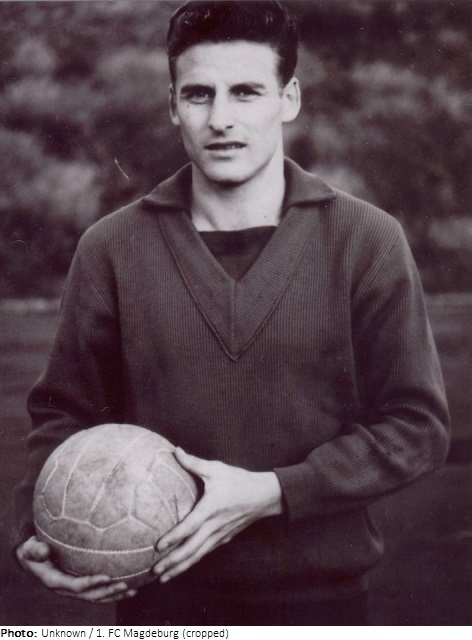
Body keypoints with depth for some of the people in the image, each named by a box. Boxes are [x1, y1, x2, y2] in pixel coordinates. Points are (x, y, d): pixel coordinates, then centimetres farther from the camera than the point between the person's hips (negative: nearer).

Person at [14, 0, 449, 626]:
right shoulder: (111, 247, 0)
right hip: (161, 591, 1)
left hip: (320, 590, 0)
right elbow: (65, 411, 8)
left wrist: (270, 492, -15)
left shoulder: (367, 241, -4)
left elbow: (416, 425, -5)